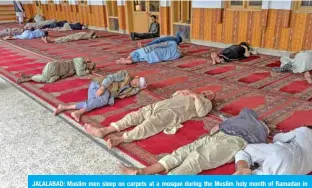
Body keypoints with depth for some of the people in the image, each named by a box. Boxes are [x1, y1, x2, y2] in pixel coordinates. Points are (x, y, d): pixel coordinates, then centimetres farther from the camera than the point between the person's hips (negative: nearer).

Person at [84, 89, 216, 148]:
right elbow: (172, 97, 39)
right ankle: (103, 131, -19)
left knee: (149, 125, -31)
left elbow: (201, 113, -4)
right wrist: (180, 92, 22)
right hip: (161, 105, 7)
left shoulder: (207, 103, 19)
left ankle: (119, 140, -45)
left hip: (172, 112, -6)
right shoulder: (191, 94, 38)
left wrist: (195, 97, 1)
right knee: (136, 115, -11)